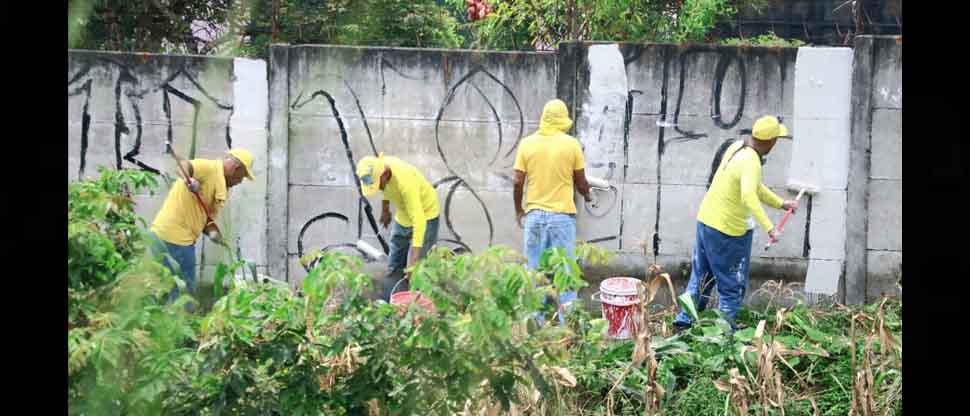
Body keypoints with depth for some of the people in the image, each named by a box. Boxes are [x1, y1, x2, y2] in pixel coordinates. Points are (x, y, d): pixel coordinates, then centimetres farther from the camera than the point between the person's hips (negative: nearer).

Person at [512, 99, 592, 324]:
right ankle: (566, 319, 4)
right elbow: (581, 182, 3)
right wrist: (587, 195, 25)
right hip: (562, 215, -1)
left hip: (534, 214, 1)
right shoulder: (571, 144, -4)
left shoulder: (527, 143, -1)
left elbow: (518, 182, -2)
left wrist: (519, 210, 13)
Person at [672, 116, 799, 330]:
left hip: (705, 219, 9)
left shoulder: (737, 147, 3)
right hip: (727, 231, -9)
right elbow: (748, 196, -43)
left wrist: (781, 203, 18)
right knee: (732, 285, 7)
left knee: (701, 276, 21)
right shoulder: (751, 163, -25)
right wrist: (768, 226, -47)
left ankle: (685, 320, 27)